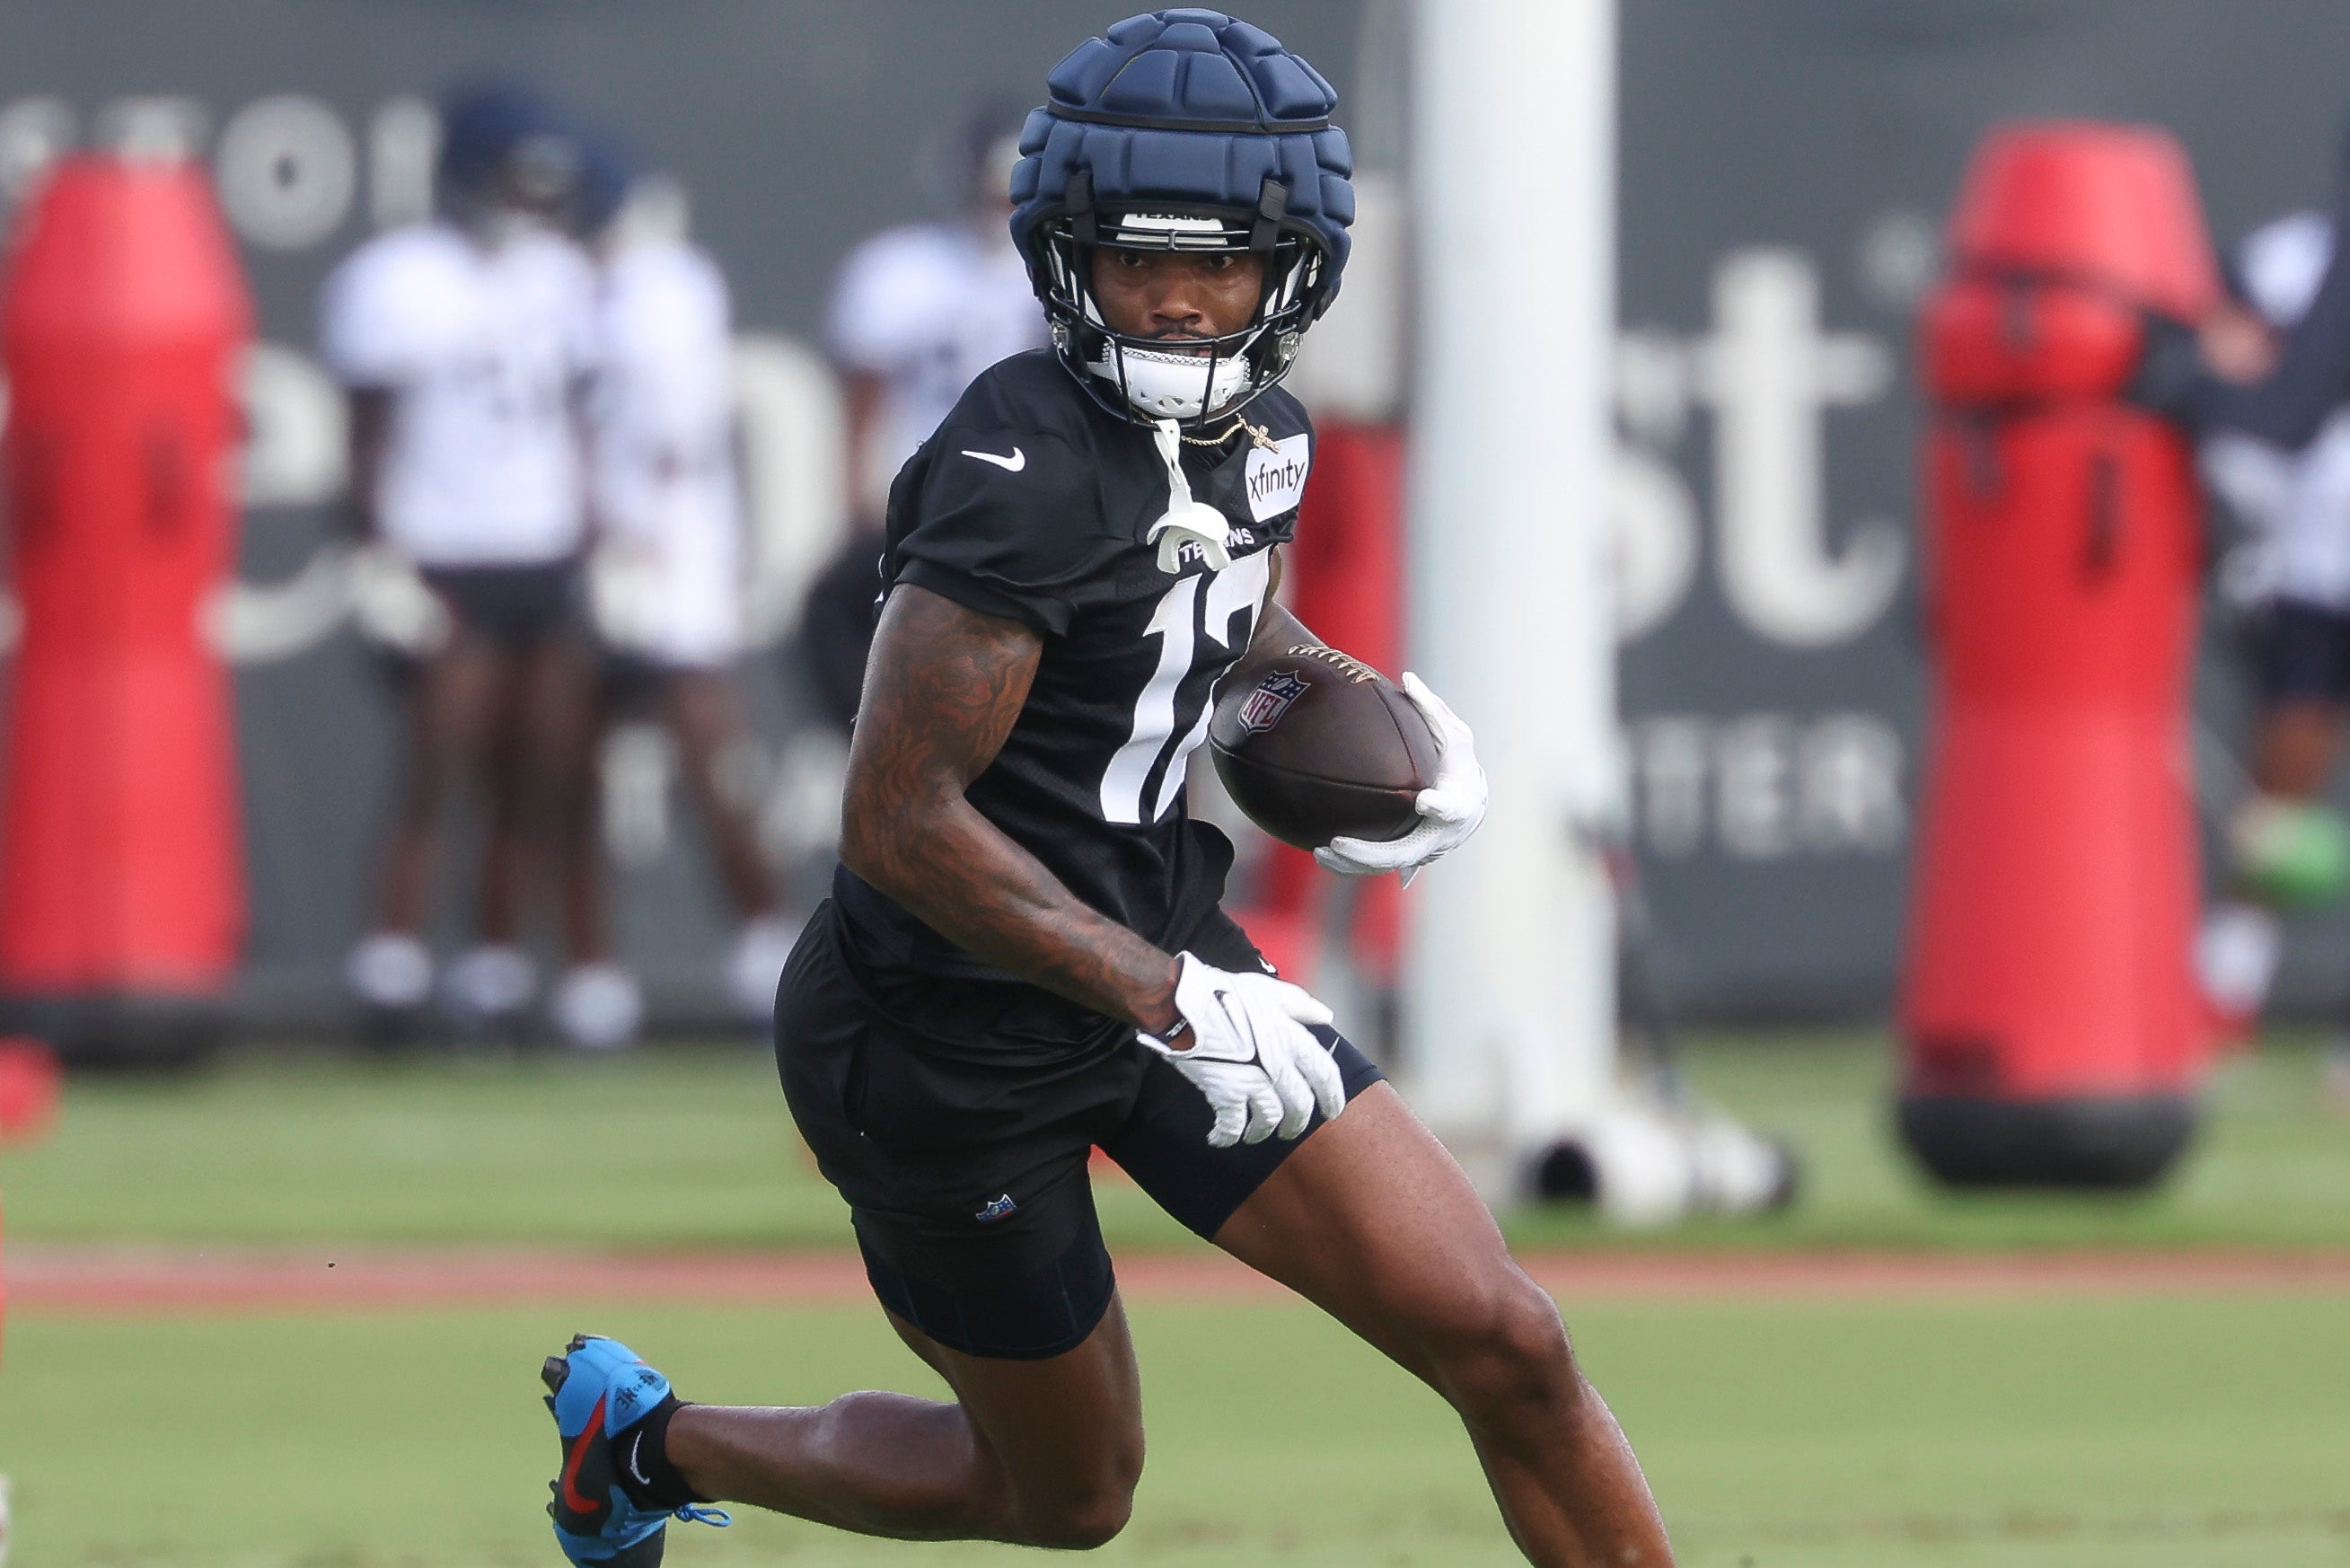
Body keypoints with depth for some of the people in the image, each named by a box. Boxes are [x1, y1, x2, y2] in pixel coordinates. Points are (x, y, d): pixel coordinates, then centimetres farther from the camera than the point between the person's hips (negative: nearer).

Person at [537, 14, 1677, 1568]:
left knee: (1504, 1345, -2)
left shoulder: (1258, 436, 0)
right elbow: (899, 822, -28)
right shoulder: (1029, 463, -26)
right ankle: (651, 1439, 36)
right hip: (954, 1042, -7)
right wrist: (1170, 1004, -29)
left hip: (1161, 957, 7)